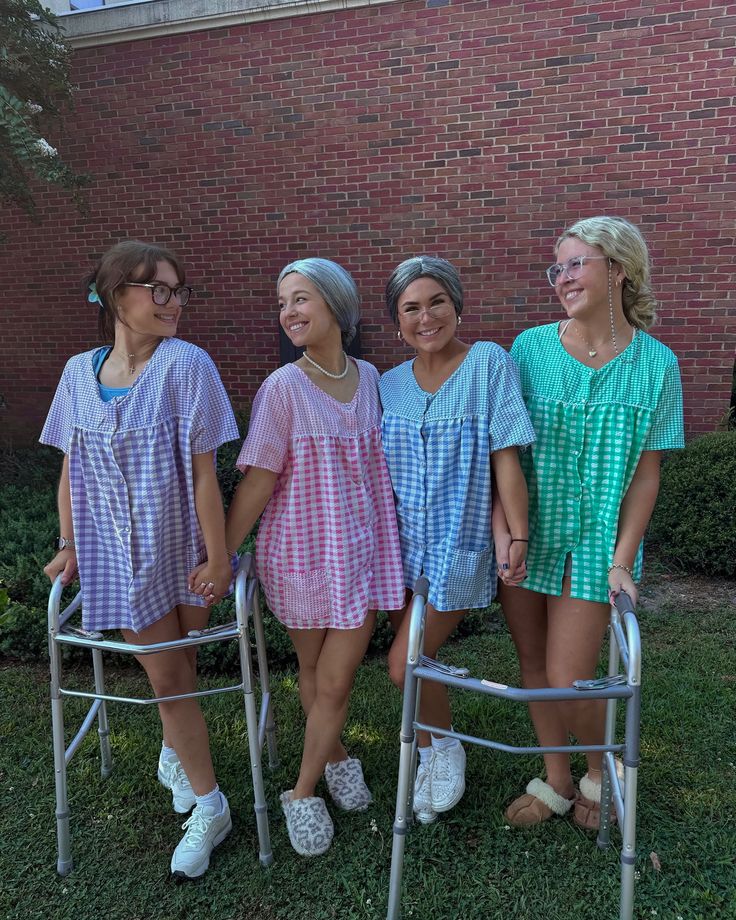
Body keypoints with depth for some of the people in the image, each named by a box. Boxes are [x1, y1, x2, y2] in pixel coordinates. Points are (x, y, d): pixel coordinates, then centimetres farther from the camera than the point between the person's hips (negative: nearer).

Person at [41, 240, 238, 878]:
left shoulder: (185, 364, -14)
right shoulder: (80, 372, -3)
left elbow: (203, 472, -15)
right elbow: (71, 469, 6)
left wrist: (217, 557, -12)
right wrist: (70, 546, 8)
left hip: (184, 549, -2)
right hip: (123, 556, 2)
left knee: (179, 666, 13)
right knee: (166, 675, 8)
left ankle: (174, 754, 45)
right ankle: (208, 806, 30)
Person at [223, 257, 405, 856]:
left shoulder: (369, 377, 0)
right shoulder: (284, 388, -12)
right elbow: (258, 481, -11)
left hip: (362, 549, 2)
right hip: (301, 552, -2)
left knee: (335, 682, 7)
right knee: (313, 669, 17)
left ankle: (304, 792, 30)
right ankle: (336, 755, 45)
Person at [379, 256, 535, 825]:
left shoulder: (489, 363, -10)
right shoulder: (389, 385, 4)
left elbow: (505, 458, -12)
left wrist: (518, 535, -13)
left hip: (458, 544, -5)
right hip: (402, 543, 5)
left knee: (404, 667, -5)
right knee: (416, 659, 15)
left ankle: (446, 748, 27)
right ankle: (432, 756, 42)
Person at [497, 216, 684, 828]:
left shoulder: (656, 363, -5)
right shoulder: (531, 347, -3)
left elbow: (645, 475, -4)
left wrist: (621, 560, -9)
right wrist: (502, 531, -11)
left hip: (595, 541, -2)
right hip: (528, 532, 2)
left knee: (568, 680, -2)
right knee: (534, 666, 13)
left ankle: (602, 772, 33)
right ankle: (556, 781, 38)